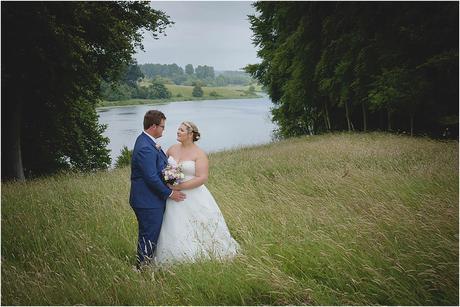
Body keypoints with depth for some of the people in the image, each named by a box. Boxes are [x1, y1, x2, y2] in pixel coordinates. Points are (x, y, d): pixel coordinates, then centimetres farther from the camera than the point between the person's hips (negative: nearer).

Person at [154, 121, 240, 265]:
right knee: (175, 232, 7)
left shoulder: (199, 154, -9)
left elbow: (202, 178, -17)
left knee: (197, 232, 4)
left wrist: (179, 186, -22)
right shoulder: (172, 149, 6)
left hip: (193, 198, -4)